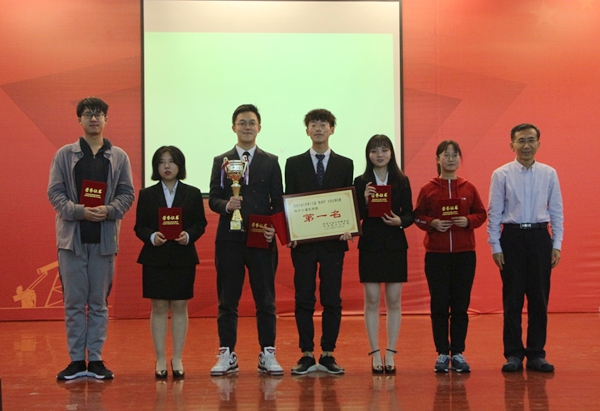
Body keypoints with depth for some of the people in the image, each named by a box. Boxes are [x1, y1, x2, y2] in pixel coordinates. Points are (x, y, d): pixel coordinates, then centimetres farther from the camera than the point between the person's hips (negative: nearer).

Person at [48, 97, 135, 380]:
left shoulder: (119, 157, 9)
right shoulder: (64, 155, 6)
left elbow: (127, 194, 6)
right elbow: (55, 192, 0)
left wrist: (108, 211, -13)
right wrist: (80, 211, -16)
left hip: (104, 237, 1)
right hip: (72, 236, -1)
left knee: (99, 302, 5)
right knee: (74, 301, 2)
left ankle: (95, 359, 12)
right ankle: (76, 360, 10)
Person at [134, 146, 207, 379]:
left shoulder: (192, 194, 7)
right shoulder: (147, 195, 6)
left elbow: (201, 223, 3)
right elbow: (139, 226, 3)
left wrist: (189, 235, -16)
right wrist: (152, 237, -17)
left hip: (183, 258, 0)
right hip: (155, 258, 0)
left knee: (179, 307, 3)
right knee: (159, 308, 2)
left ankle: (177, 360, 11)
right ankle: (160, 360, 9)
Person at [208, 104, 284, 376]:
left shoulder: (271, 162, 11)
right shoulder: (221, 161, 11)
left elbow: (278, 202, 6)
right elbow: (213, 199, 5)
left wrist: (274, 227, -10)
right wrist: (226, 205, -16)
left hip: (262, 240, 0)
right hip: (229, 240, 0)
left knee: (265, 300, 1)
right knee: (227, 300, 3)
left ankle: (267, 355, 7)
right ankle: (227, 355, 10)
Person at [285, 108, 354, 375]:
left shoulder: (345, 165, 9)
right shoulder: (294, 164, 9)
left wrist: (347, 229, -10)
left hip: (333, 241, 0)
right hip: (303, 241, 0)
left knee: (332, 300, 2)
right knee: (304, 299, 2)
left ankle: (328, 355, 8)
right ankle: (307, 355, 8)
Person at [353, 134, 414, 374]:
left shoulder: (402, 181, 5)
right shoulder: (361, 182, 2)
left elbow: (410, 215, 4)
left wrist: (399, 221, -17)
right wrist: (365, 201, -18)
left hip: (395, 246, 1)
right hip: (370, 245, -1)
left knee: (394, 301, 3)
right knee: (372, 301, 0)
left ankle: (390, 355, 9)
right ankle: (375, 355, 6)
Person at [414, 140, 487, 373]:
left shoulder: (469, 188, 6)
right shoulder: (428, 189, 3)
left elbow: (481, 214, 8)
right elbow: (418, 217, 3)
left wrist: (469, 220, -11)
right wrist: (432, 223, -15)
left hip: (465, 254, 1)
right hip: (436, 254, -1)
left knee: (461, 305, 3)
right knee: (439, 305, 1)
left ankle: (458, 353, 12)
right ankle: (442, 354, 9)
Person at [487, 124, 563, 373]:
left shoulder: (549, 174, 5)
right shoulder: (501, 174, 0)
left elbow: (556, 211, 7)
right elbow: (494, 213, 0)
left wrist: (557, 245, 2)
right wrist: (495, 247, -4)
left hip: (540, 237, 2)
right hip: (512, 237, -1)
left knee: (539, 298, 5)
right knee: (512, 298, 4)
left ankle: (536, 354, 15)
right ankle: (513, 354, 12)